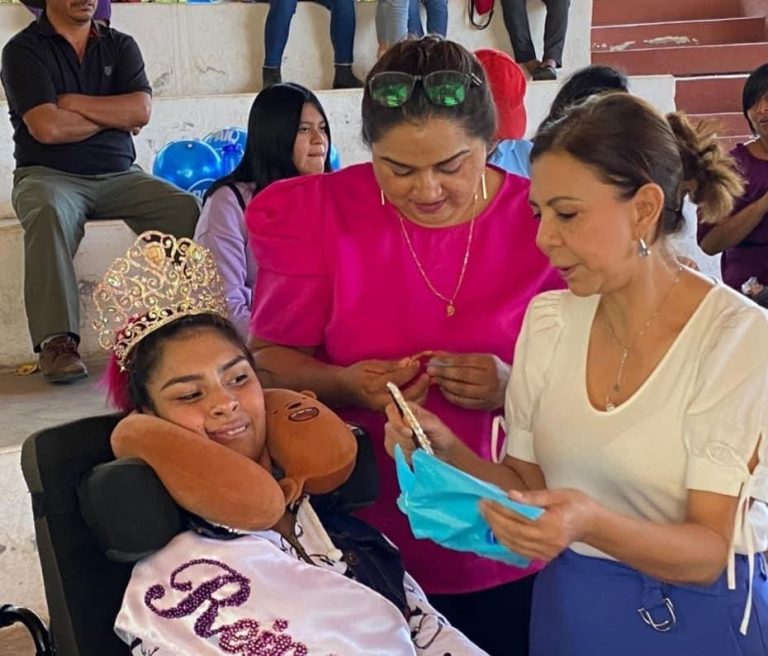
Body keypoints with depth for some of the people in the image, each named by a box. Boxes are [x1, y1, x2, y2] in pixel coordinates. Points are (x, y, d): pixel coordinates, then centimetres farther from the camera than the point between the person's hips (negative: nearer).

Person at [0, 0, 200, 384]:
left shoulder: (120, 46, 13)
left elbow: (141, 110, -4)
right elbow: (47, 127, -13)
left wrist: (71, 102, -7)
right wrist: (113, 116, -1)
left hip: (119, 175, 3)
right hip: (48, 175, -3)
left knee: (188, 210, -22)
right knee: (49, 214, -38)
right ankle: (57, 341, -35)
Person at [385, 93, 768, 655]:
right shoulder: (548, 319, -3)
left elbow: (709, 550, -19)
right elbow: (527, 486, 1)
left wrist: (591, 523, -36)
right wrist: (450, 452, -16)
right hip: (564, 608, 5)